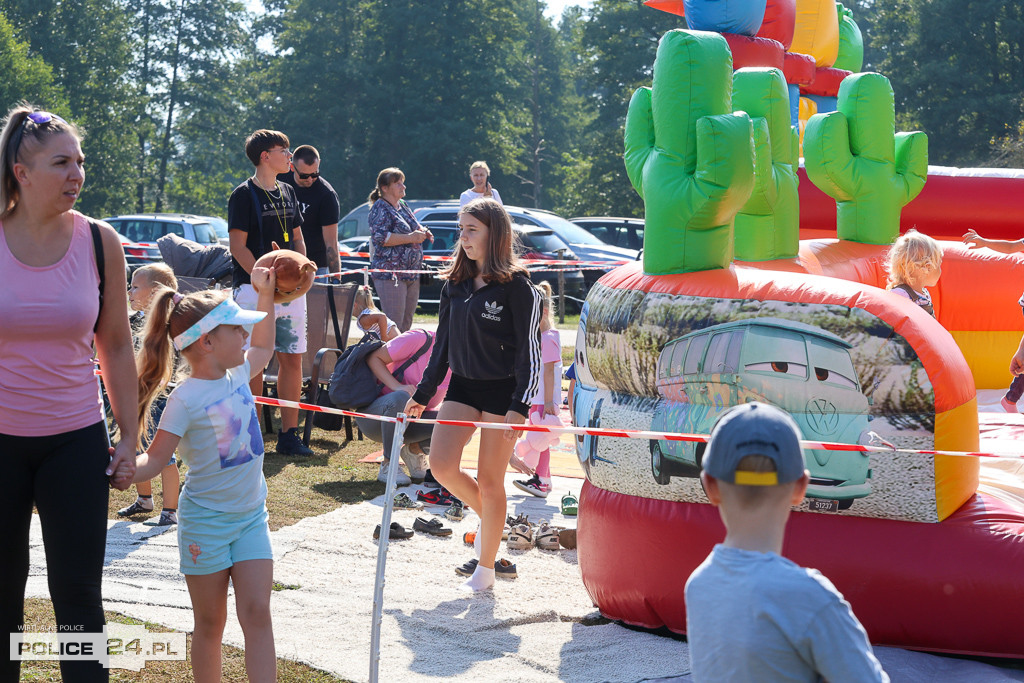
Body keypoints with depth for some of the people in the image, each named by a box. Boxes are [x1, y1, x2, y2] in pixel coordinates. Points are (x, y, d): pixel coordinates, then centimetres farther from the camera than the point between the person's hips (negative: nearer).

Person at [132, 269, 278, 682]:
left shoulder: (237, 374, 3)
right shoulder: (185, 400, -18)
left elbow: (262, 349, 26)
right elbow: (154, 462, -18)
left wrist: (265, 296, 21)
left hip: (251, 515, 5)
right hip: (206, 521, -5)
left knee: (257, 613, -3)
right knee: (210, 623, 7)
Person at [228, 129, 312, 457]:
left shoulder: (287, 192, 15)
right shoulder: (244, 195, -6)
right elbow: (238, 247, -10)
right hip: (255, 289, -7)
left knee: (292, 358, 5)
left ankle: (288, 435, 12)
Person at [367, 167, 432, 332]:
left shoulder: (403, 206, 18)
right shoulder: (380, 208, -8)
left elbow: (413, 228, 34)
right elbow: (379, 237, -20)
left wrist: (423, 232, 10)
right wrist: (410, 237, -21)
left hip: (412, 274, 9)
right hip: (390, 274, -9)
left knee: (406, 324, 10)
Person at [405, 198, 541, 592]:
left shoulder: (517, 287, -11)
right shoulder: (455, 284, 7)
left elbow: (530, 351, -12)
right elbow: (443, 343, 15)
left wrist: (520, 406, -20)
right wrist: (423, 394, 15)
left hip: (502, 392, -6)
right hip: (462, 386, 6)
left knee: (489, 480, 0)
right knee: (441, 466, -7)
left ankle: (486, 566, 14)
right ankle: (489, 518, 22)